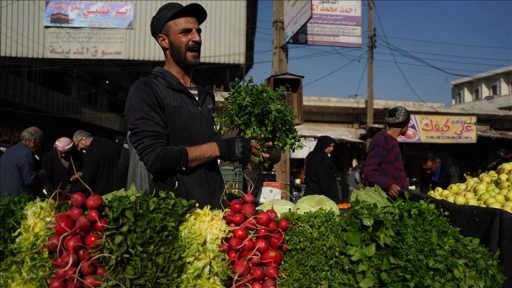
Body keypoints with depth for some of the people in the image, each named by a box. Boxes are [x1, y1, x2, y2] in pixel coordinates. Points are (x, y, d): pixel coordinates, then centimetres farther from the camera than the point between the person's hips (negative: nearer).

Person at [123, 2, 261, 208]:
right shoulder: (146, 90, -9)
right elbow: (155, 158, -19)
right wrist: (220, 148, -18)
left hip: (213, 206, 6)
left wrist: (248, 149, 6)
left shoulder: (206, 93, 12)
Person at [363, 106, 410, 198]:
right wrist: (388, 185, -31)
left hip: (396, 197, 9)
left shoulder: (392, 140, 21)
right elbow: (369, 171, -19)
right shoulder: (381, 139, -11)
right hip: (384, 197, -9)